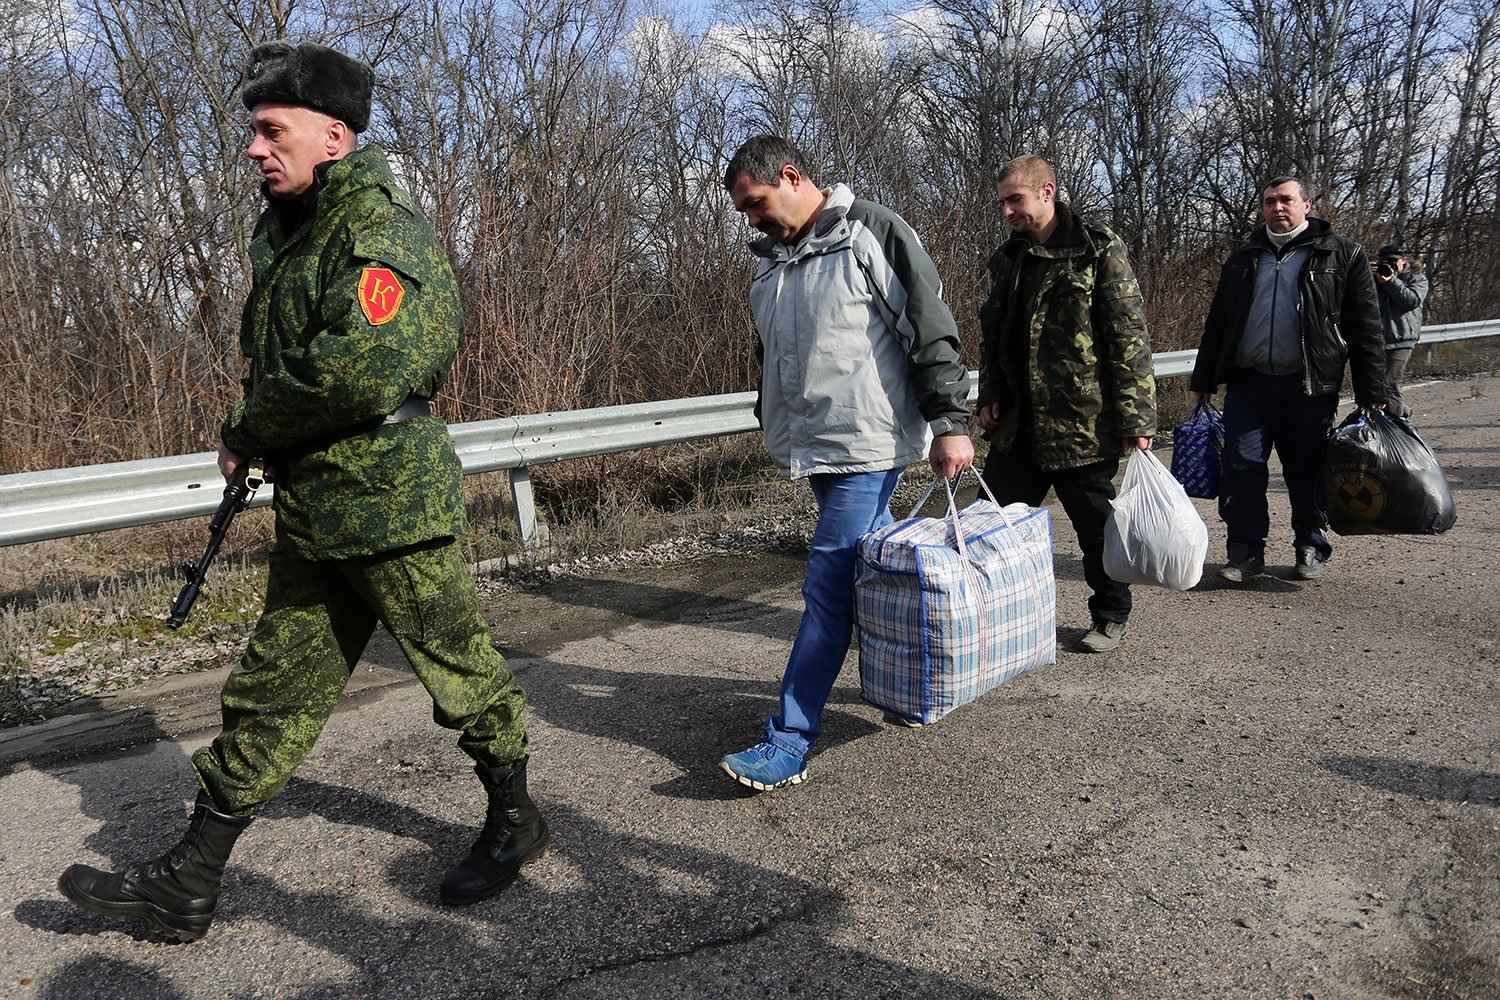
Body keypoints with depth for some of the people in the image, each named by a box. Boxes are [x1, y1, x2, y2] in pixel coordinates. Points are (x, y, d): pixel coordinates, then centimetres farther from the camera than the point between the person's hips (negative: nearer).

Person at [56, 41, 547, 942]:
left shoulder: (380, 227, -15)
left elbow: (368, 365, -28)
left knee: (462, 671, 8)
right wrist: (255, 445, 11)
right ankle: (187, 886, 24)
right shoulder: (284, 231, 15)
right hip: (313, 514, 9)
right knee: (272, 695, 14)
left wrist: (250, 431, -13)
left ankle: (516, 822, 30)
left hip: (391, 504, -9)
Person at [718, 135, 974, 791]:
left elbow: (932, 331, -12)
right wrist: (774, 422, 29)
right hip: (814, 445, 8)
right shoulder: (770, 259, 15)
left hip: (868, 443, -8)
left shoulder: (873, 233, -8)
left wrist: (950, 422, -17)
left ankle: (789, 743, -7)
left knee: (829, 583, -9)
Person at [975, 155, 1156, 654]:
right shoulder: (1007, 258, 13)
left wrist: (1136, 415, -15)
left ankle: (1111, 617, 27)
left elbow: (1129, 335, -10)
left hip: (1082, 421, -6)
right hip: (1018, 424, 6)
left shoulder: (1099, 249, -7)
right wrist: (991, 397, 11)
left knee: (1096, 525, 7)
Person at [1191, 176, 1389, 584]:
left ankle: (1311, 549, 22)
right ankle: (1246, 549, 7)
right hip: (1248, 382, 3)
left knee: (1307, 473, 5)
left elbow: (1365, 327, 1)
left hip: (1309, 386, -2)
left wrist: (1371, 393, -4)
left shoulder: (1341, 255, 5)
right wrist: (1203, 381, 15)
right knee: (1241, 466, -3)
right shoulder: (1242, 260, 15)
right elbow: (1216, 324, 19)